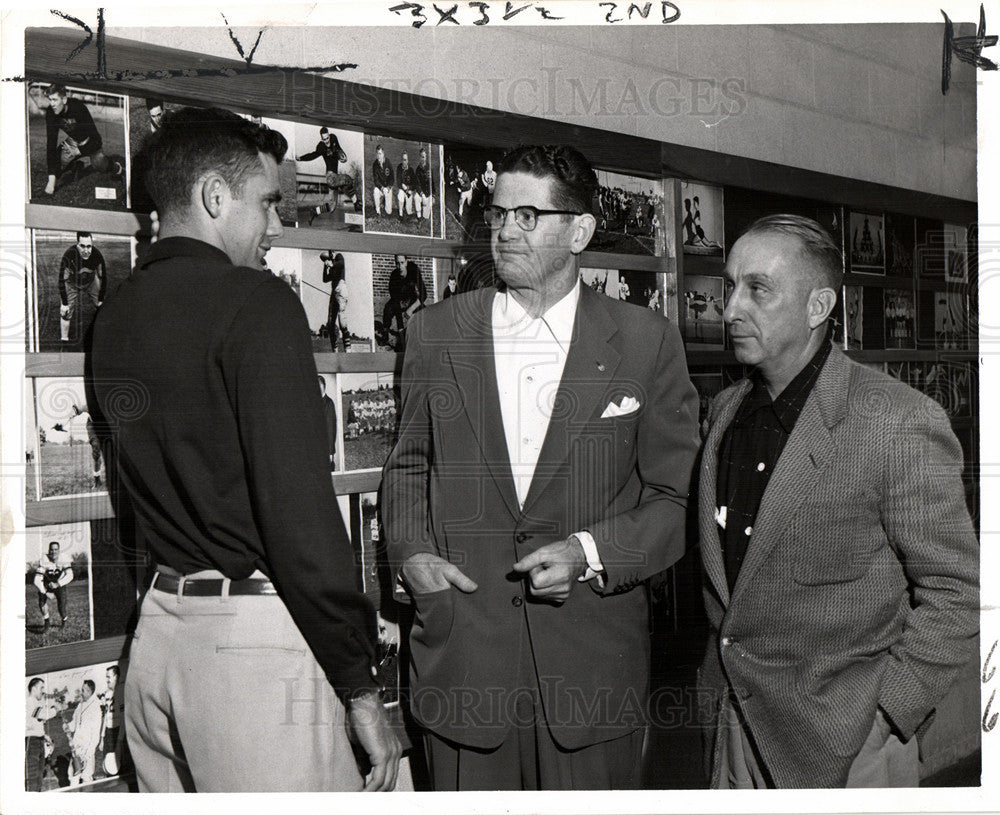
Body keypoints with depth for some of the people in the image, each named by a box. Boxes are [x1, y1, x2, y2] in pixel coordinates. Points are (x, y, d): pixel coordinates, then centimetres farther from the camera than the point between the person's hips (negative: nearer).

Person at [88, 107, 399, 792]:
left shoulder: (115, 316, 11)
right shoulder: (256, 303, -13)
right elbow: (299, 500, -19)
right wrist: (360, 685, -13)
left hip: (158, 620, 8)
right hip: (254, 632, -8)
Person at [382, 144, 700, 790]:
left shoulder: (647, 341, 0)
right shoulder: (436, 332, 6)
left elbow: (677, 496, 1)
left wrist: (590, 552, -14)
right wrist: (410, 553, -1)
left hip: (593, 658, -1)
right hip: (463, 653, 1)